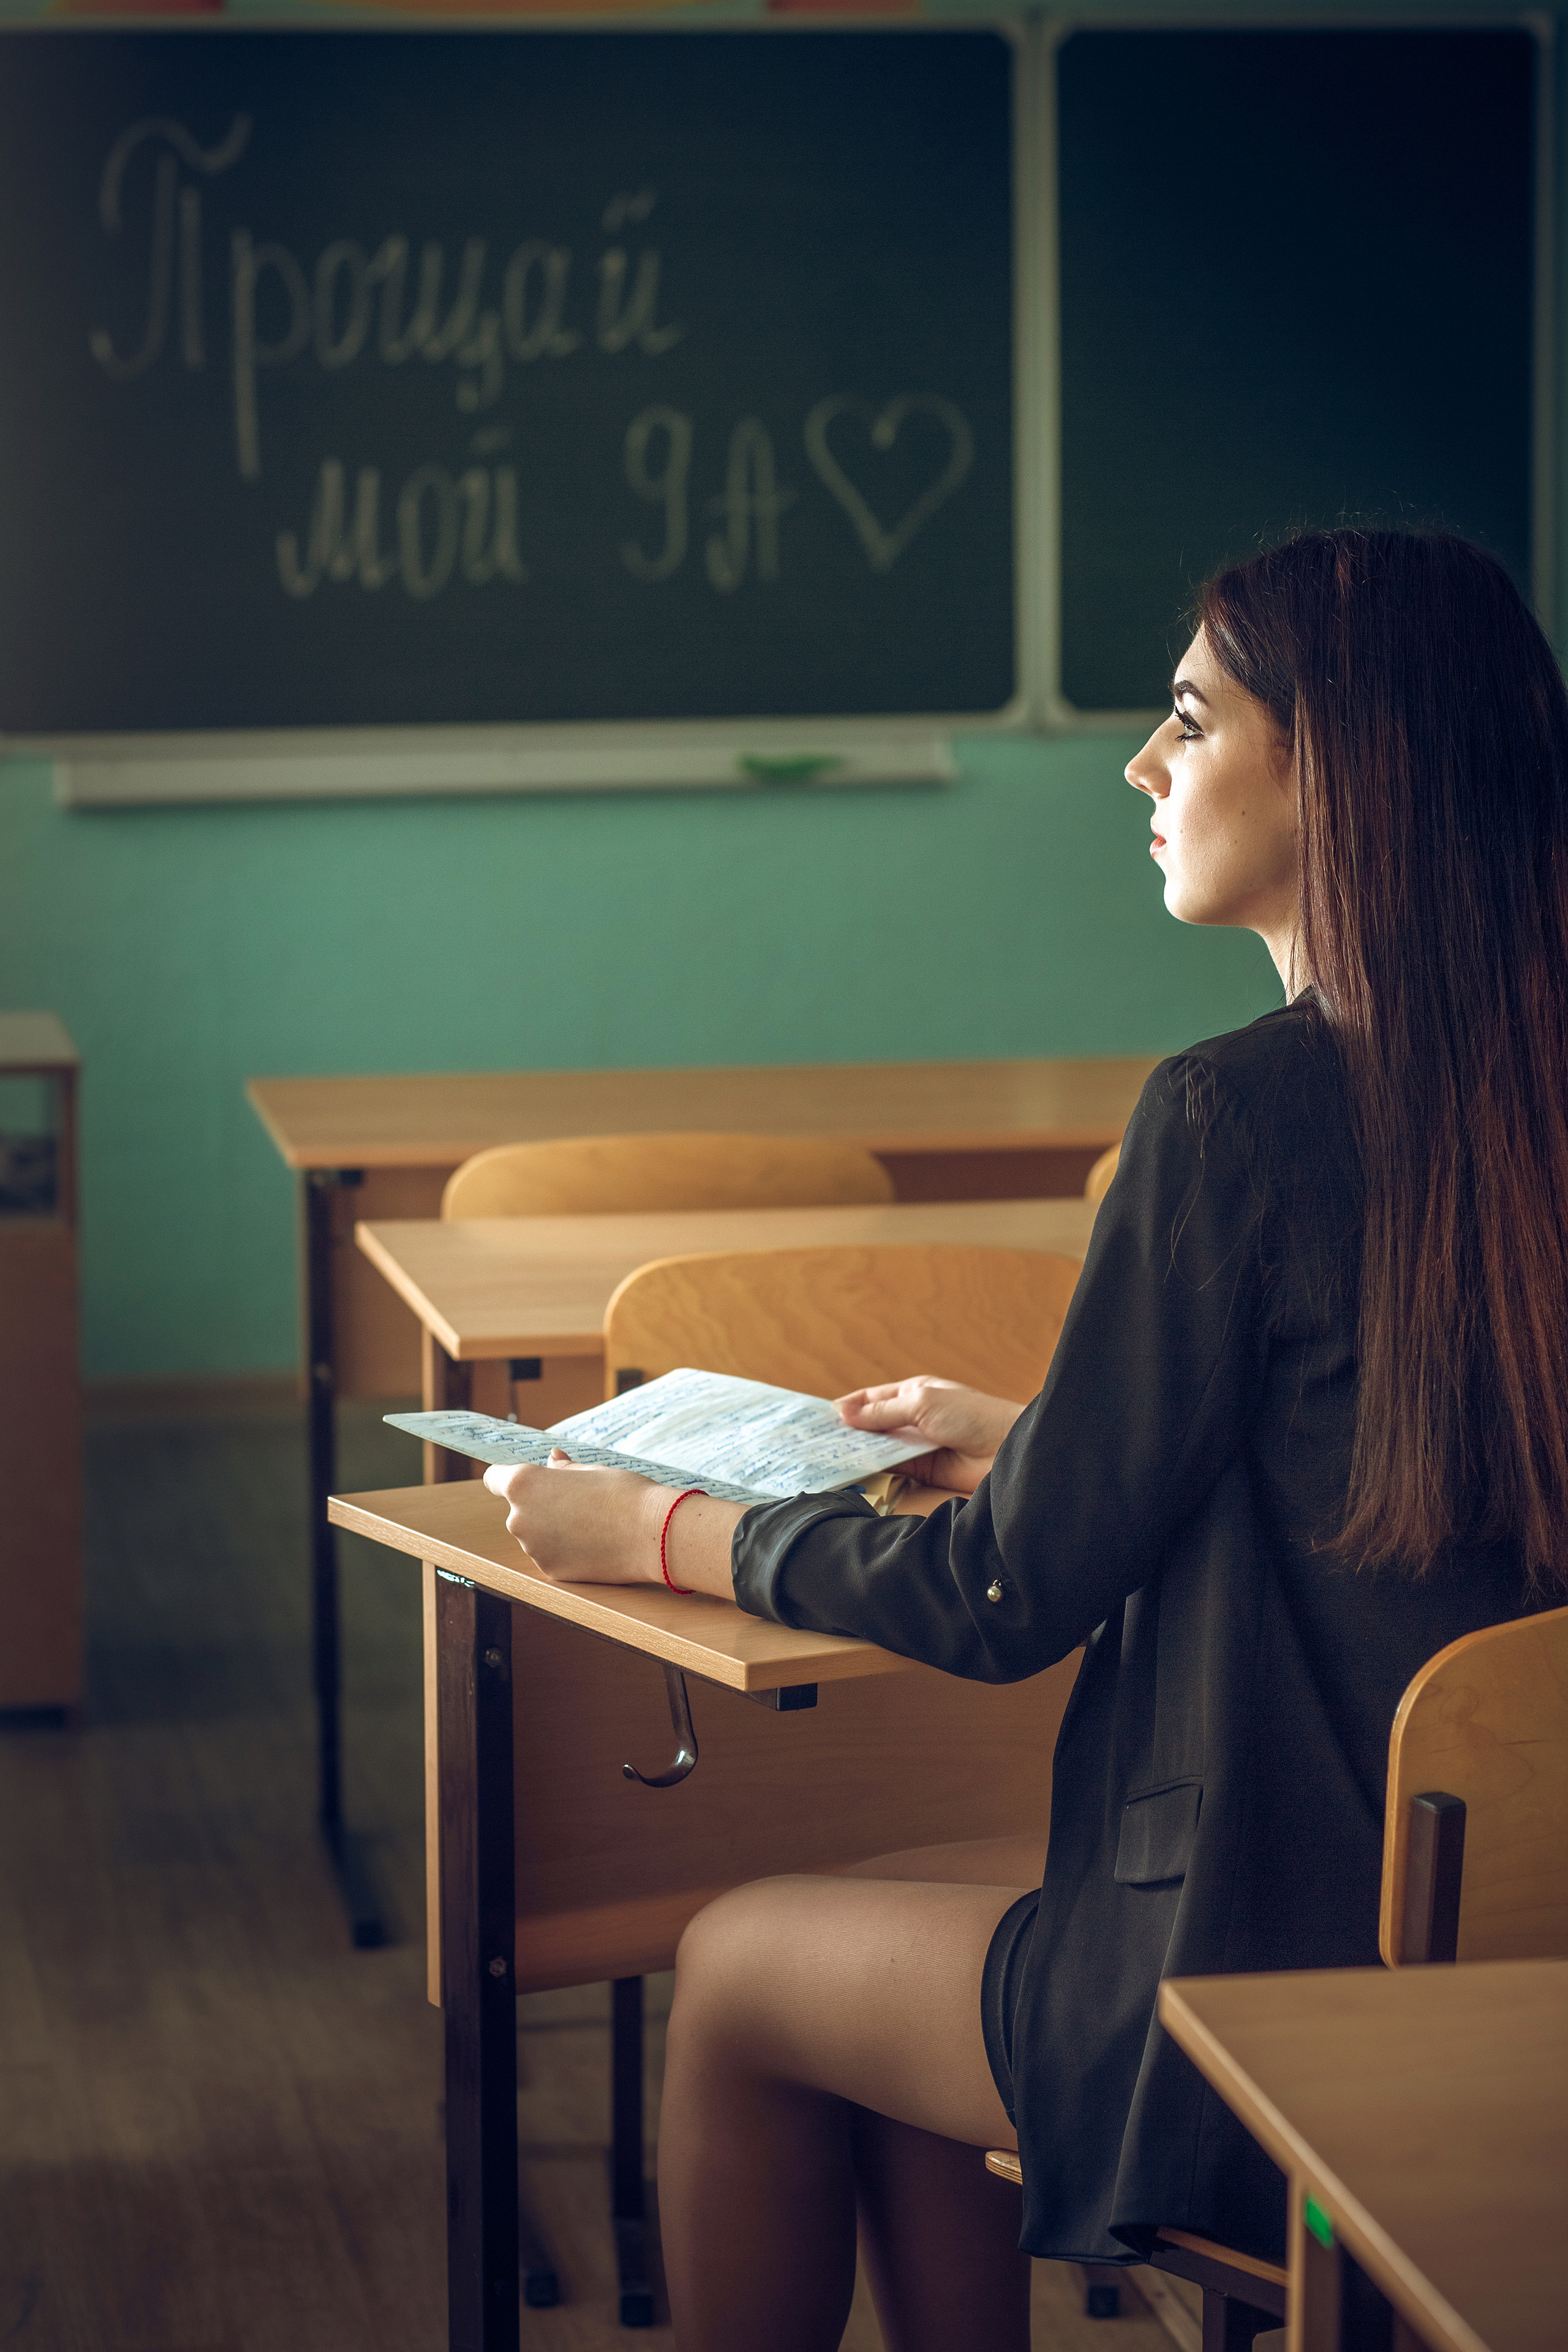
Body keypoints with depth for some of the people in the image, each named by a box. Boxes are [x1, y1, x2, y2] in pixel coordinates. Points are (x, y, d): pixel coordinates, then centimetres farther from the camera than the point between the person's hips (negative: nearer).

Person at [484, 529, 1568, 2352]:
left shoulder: (1241, 1115, -21)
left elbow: (1014, 1600, -14)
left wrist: (663, 1535, 0)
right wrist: (1029, 1444, 24)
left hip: (1307, 1990, -8)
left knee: (739, 1971, 15)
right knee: (884, 1929, 26)